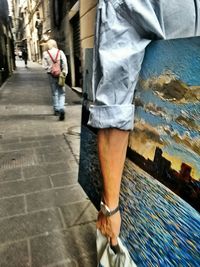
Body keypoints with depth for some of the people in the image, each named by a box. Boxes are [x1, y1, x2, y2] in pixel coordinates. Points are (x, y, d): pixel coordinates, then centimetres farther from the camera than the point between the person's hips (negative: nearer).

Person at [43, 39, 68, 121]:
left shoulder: (45, 53, -1)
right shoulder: (60, 52, -2)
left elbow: (45, 66, -4)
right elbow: (64, 63, -9)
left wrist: (49, 68, 14)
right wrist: (64, 73, -4)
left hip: (51, 74, 1)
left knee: (54, 93, 14)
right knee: (61, 93, 3)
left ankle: (56, 110, 22)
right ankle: (61, 109, -16)